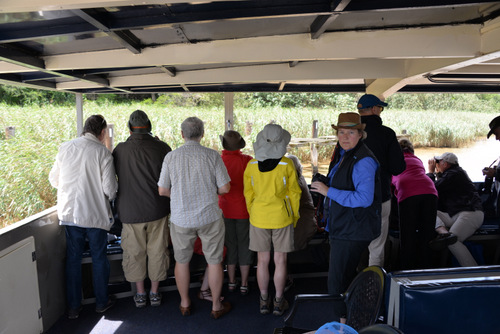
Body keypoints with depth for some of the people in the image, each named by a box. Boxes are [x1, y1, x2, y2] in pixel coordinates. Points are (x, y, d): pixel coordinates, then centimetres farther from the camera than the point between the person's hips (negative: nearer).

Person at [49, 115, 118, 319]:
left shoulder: (65, 148, 0)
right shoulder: (102, 152, -13)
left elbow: (54, 180, 9)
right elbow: (109, 189, -16)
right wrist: (110, 196, 6)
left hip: (69, 213, 4)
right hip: (95, 214, -3)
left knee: (73, 259, 15)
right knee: (99, 258, 13)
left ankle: (73, 308, 25)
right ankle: (101, 302, 27)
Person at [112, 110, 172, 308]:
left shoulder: (120, 150, -6)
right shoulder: (161, 148, -8)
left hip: (130, 211, 0)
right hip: (157, 210, 0)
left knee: (135, 253, 14)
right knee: (157, 252, 12)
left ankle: (140, 294, 25)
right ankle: (155, 293, 23)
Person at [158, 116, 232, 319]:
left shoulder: (171, 157, -6)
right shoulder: (212, 155, -10)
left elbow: (162, 190, -1)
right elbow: (225, 188, -8)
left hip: (181, 218, 1)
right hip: (209, 217, -1)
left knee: (182, 261, 19)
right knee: (214, 261, 13)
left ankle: (185, 304, 33)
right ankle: (216, 306, 25)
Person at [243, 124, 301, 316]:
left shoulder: (251, 165, -5)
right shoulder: (286, 165, -12)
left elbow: (248, 194, 3)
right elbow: (294, 193, -5)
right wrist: (294, 218, 9)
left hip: (258, 218, 2)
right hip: (281, 218, -2)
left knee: (262, 261, 12)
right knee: (280, 261, 10)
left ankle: (264, 302, 24)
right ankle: (279, 302, 20)